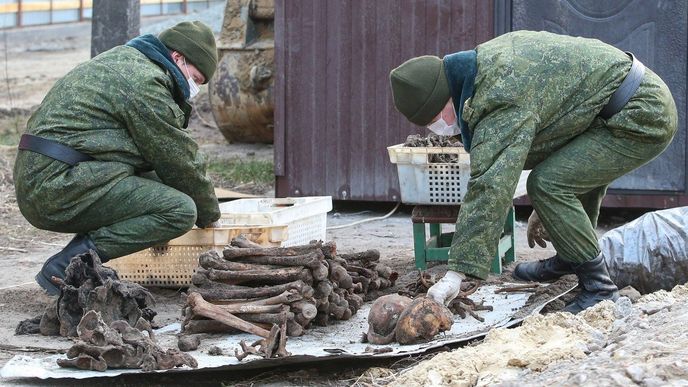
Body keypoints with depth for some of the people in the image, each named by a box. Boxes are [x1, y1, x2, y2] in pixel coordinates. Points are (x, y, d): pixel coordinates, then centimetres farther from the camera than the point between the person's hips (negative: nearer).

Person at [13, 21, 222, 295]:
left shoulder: (123, 58, 23)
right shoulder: (146, 84, -9)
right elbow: (179, 163, -3)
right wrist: (209, 215, 11)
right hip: (60, 186, -11)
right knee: (180, 211, -15)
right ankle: (66, 266, -16)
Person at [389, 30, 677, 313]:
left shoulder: (504, 100, -23)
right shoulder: (491, 58, 8)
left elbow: (490, 188, -30)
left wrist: (458, 272, -31)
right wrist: (545, 209, 25)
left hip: (642, 119, -11)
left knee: (548, 183, -16)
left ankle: (597, 286, -8)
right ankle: (570, 259, 44)